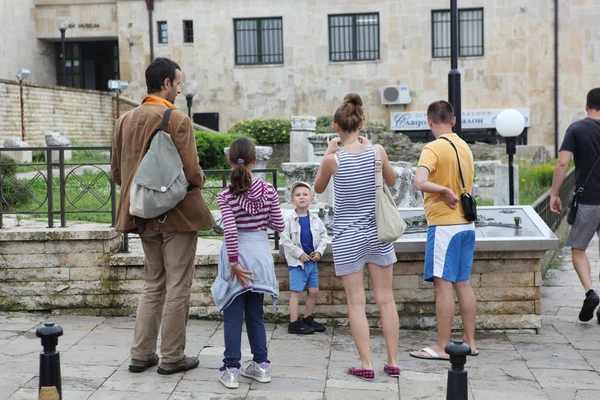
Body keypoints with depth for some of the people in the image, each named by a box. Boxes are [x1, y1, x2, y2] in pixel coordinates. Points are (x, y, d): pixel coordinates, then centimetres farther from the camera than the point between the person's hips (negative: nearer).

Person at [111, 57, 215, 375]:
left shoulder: (126, 120, 6)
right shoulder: (178, 120, -15)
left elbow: (117, 172, 9)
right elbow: (191, 172, -19)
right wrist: (201, 179, 3)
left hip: (145, 216, 7)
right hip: (178, 214, -6)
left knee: (153, 285, 18)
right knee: (177, 288, 4)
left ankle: (141, 355, 18)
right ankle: (171, 358, 12)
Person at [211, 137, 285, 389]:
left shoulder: (225, 196, -10)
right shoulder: (268, 190, -4)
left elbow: (230, 230, -19)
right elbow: (279, 226, -1)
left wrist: (234, 262, -15)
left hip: (237, 254, -3)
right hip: (260, 252, 3)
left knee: (233, 316, 5)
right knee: (255, 313, 14)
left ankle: (231, 370, 7)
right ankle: (261, 365, 20)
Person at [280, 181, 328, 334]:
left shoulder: (315, 219, 4)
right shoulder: (289, 219, -10)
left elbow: (323, 234, 11)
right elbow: (285, 240, -12)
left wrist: (319, 251, -2)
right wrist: (299, 254, -14)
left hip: (312, 260, 5)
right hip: (296, 261, -5)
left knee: (314, 291, 9)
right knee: (297, 291, -4)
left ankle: (308, 319, 25)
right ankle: (294, 323, 1)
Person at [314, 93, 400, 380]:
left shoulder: (333, 158, -12)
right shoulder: (377, 151, -5)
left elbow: (318, 188, 7)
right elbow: (391, 181, 14)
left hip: (347, 235, -3)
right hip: (377, 232, 3)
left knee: (356, 303, 3)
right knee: (385, 299, 10)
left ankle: (366, 364, 4)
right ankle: (393, 361, 15)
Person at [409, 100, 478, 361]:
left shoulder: (433, 148, -12)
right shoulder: (464, 147, 13)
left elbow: (419, 182, -27)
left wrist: (446, 191, -17)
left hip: (444, 224, -8)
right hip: (466, 223, 8)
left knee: (442, 284, -4)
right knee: (463, 283, 12)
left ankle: (442, 347, 0)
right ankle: (469, 342, 18)